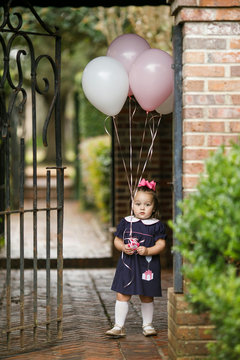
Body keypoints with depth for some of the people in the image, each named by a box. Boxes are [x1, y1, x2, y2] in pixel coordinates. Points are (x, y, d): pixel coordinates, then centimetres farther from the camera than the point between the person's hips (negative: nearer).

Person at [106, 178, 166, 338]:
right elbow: (117, 240, 9)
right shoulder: (126, 222, 4)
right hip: (127, 265, 1)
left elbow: (161, 244, -5)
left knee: (147, 297, 11)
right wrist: (123, 247, -11)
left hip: (148, 266, -1)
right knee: (122, 296, -3)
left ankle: (147, 325, 25)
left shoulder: (157, 225, -2)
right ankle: (119, 326, 3)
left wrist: (147, 251, -21)